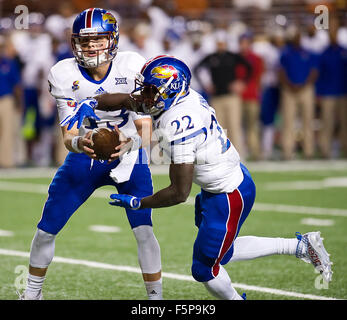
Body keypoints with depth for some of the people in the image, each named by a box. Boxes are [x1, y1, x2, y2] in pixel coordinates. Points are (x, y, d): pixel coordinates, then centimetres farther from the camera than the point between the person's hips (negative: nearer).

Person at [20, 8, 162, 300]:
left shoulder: (133, 67, -18)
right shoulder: (65, 75, -14)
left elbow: (145, 128, -17)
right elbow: (69, 134, -18)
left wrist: (130, 143, -40)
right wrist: (78, 143, -42)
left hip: (128, 156, -2)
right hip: (85, 157, 2)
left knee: (144, 230, -18)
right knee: (46, 229, 1)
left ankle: (156, 297, -3)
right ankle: (32, 294, 23)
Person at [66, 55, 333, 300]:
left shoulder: (179, 127, -31)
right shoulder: (184, 97, -5)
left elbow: (179, 193, -26)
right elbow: (127, 100, 12)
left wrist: (137, 204, -15)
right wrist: (90, 104, -2)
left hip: (229, 197, -10)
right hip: (235, 177, 10)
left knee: (205, 269, 7)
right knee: (223, 253, 26)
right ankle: (300, 245, 27)